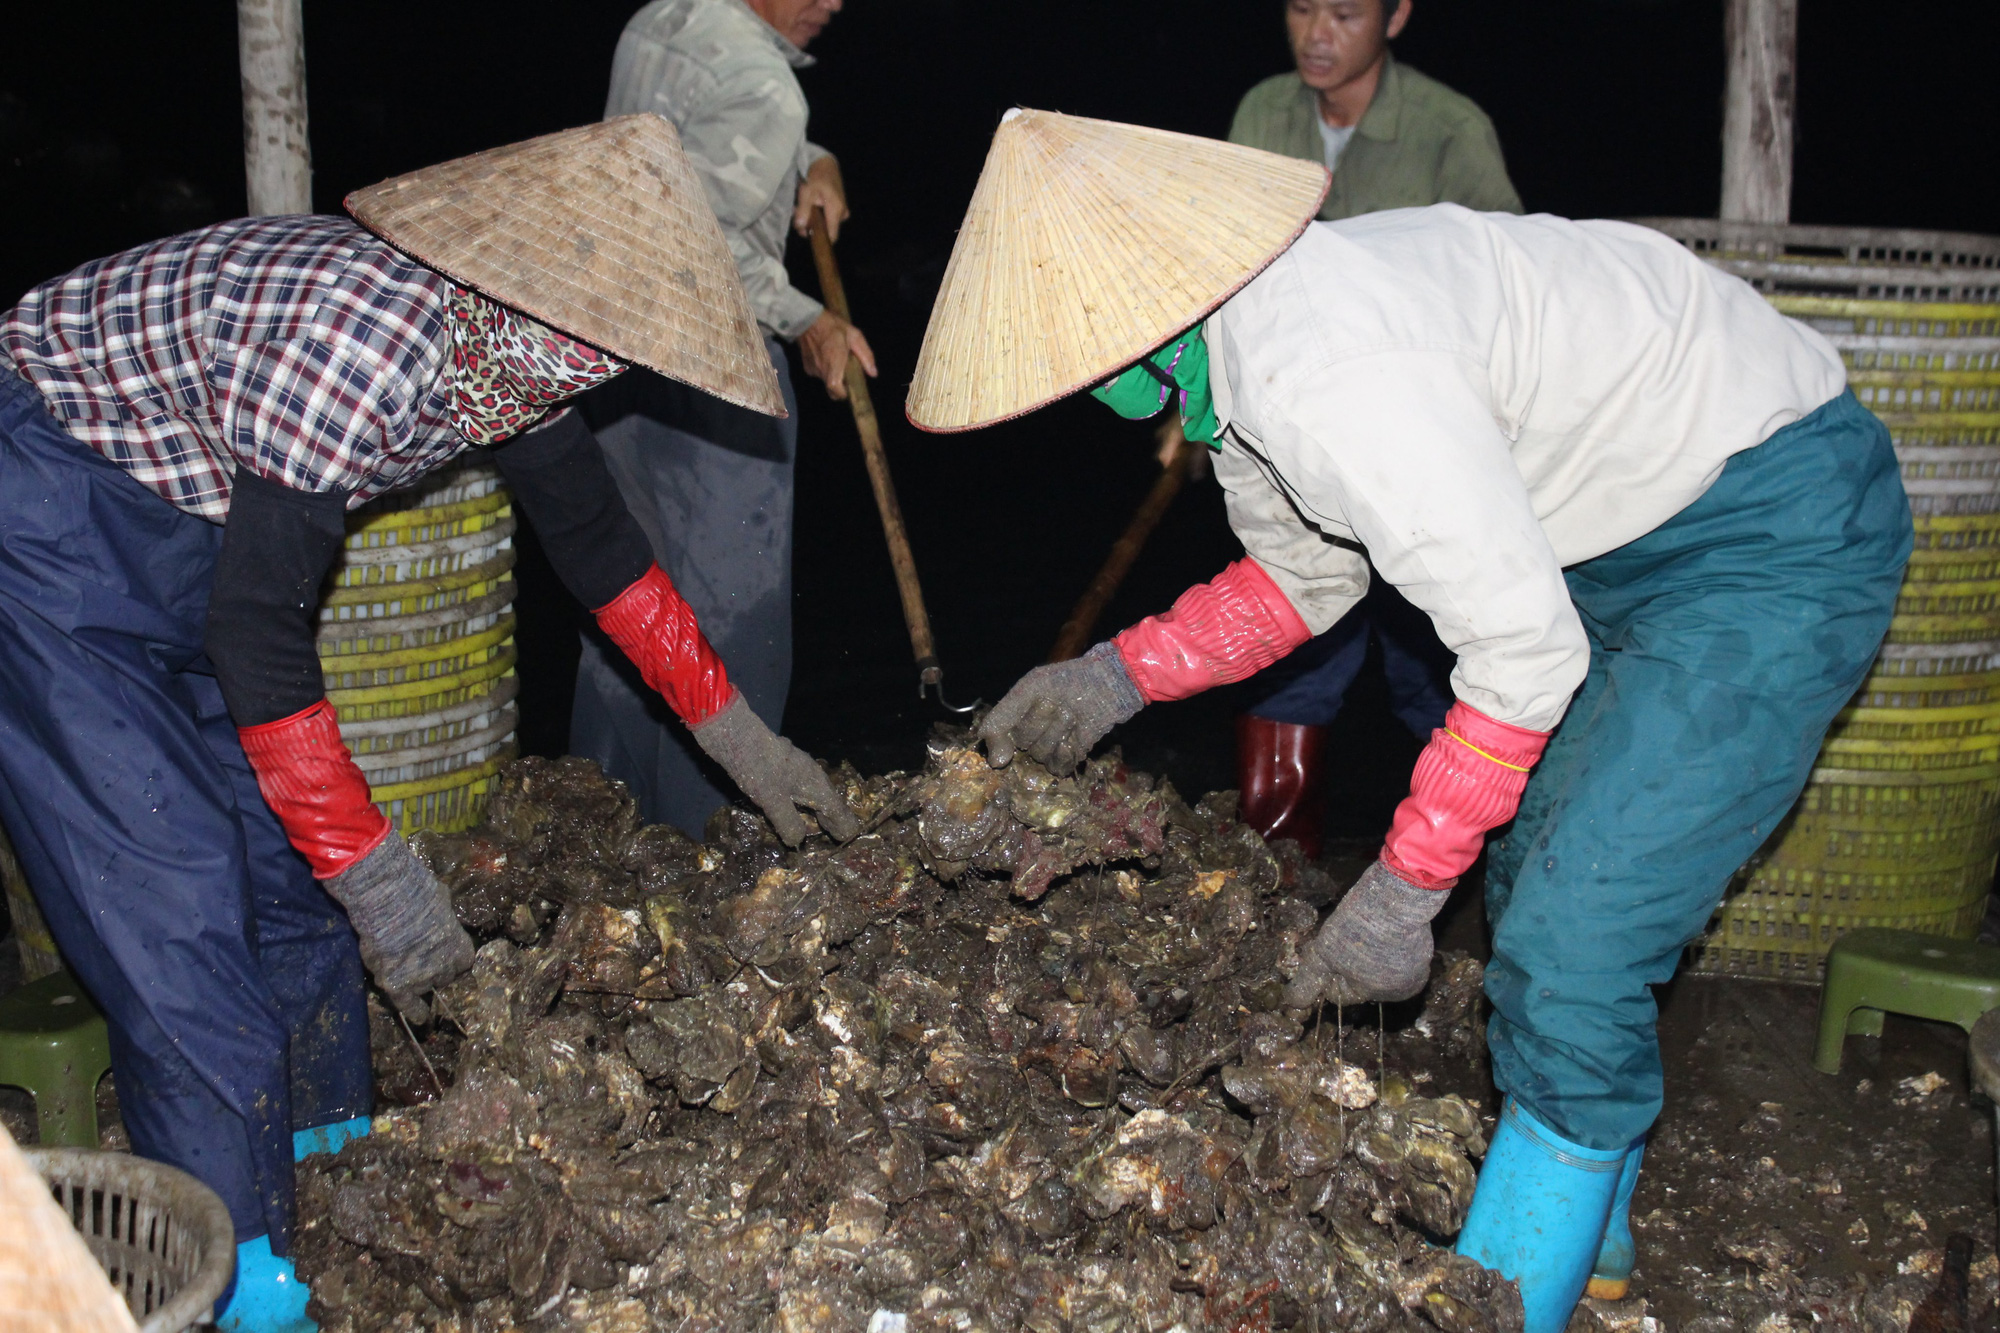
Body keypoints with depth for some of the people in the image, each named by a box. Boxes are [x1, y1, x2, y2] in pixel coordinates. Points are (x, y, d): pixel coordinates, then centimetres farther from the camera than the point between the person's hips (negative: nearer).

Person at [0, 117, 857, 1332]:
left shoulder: (505, 341, -6)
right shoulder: (365, 334, -34)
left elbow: (594, 531, 8)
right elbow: (256, 628, -31)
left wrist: (740, 737, 12)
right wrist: (377, 874, -24)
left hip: (188, 530, 9)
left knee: (293, 857, 9)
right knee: (177, 901, -11)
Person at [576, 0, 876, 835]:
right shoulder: (760, 84, -19)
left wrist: (813, 162, 12)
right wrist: (802, 320, -14)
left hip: (616, 347, 10)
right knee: (728, 609, -1)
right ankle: (708, 836, 5)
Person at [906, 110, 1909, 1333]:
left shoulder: (1331, 371, -33)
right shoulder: (1225, 355, -1)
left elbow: (1525, 652, -28)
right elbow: (1307, 574, 15)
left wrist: (1400, 890, -18)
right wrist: (1116, 677, 6)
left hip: (1781, 532, -10)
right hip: (1633, 537, 10)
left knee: (1570, 952, -14)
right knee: (1536, 872, 19)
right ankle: (1590, 1233, 38)